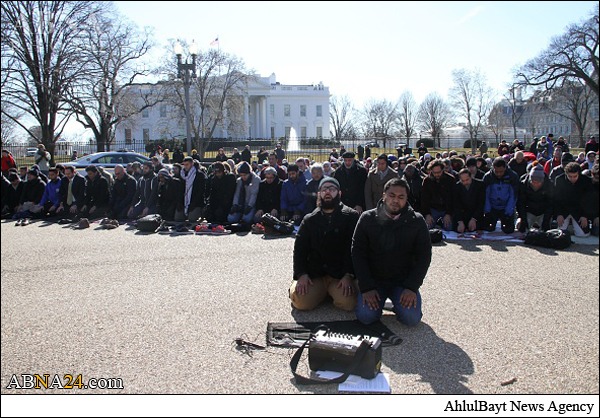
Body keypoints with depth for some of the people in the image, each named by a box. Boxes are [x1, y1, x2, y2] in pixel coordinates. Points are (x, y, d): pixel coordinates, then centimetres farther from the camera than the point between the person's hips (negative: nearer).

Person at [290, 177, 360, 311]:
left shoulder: (351, 216, 3)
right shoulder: (310, 220, 13)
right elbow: (299, 248, 7)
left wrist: (348, 275, -17)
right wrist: (301, 274, -9)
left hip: (340, 274, -2)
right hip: (314, 274, 2)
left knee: (349, 302, -27)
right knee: (300, 301, -22)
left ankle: (334, 291, 9)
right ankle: (323, 292, 11)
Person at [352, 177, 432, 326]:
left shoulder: (417, 221, -2)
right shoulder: (367, 219, -3)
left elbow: (424, 256, -3)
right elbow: (358, 254, -6)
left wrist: (412, 287, -14)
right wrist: (366, 288, -14)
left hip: (404, 281, 0)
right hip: (373, 279, 0)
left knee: (411, 318, -21)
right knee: (365, 316, -19)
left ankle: (400, 302, 12)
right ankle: (378, 300, 14)